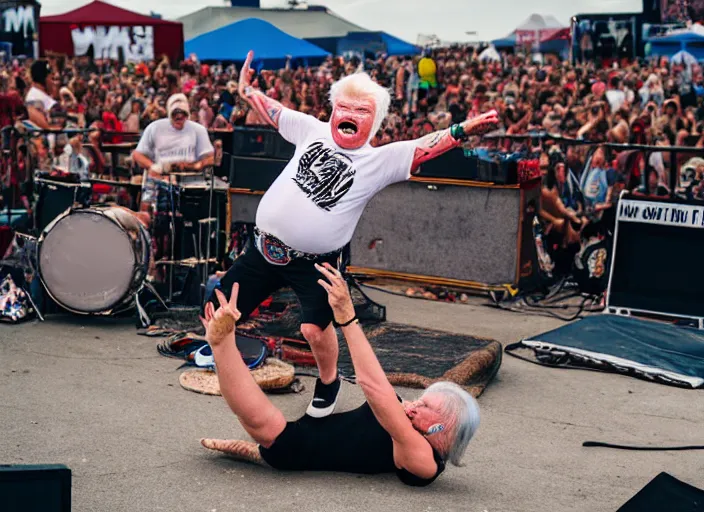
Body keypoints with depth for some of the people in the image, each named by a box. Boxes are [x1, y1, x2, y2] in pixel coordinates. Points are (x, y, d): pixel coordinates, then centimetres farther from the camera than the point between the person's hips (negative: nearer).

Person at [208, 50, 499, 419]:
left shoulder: (381, 159, -6)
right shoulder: (313, 130, 5)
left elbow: (425, 147, -18)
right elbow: (273, 112, 20)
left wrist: (462, 131, -32)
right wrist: (247, 90, 26)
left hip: (314, 263, -3)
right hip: (264, 250, 3)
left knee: (316, 329, -18)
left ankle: (328, 381, 13)